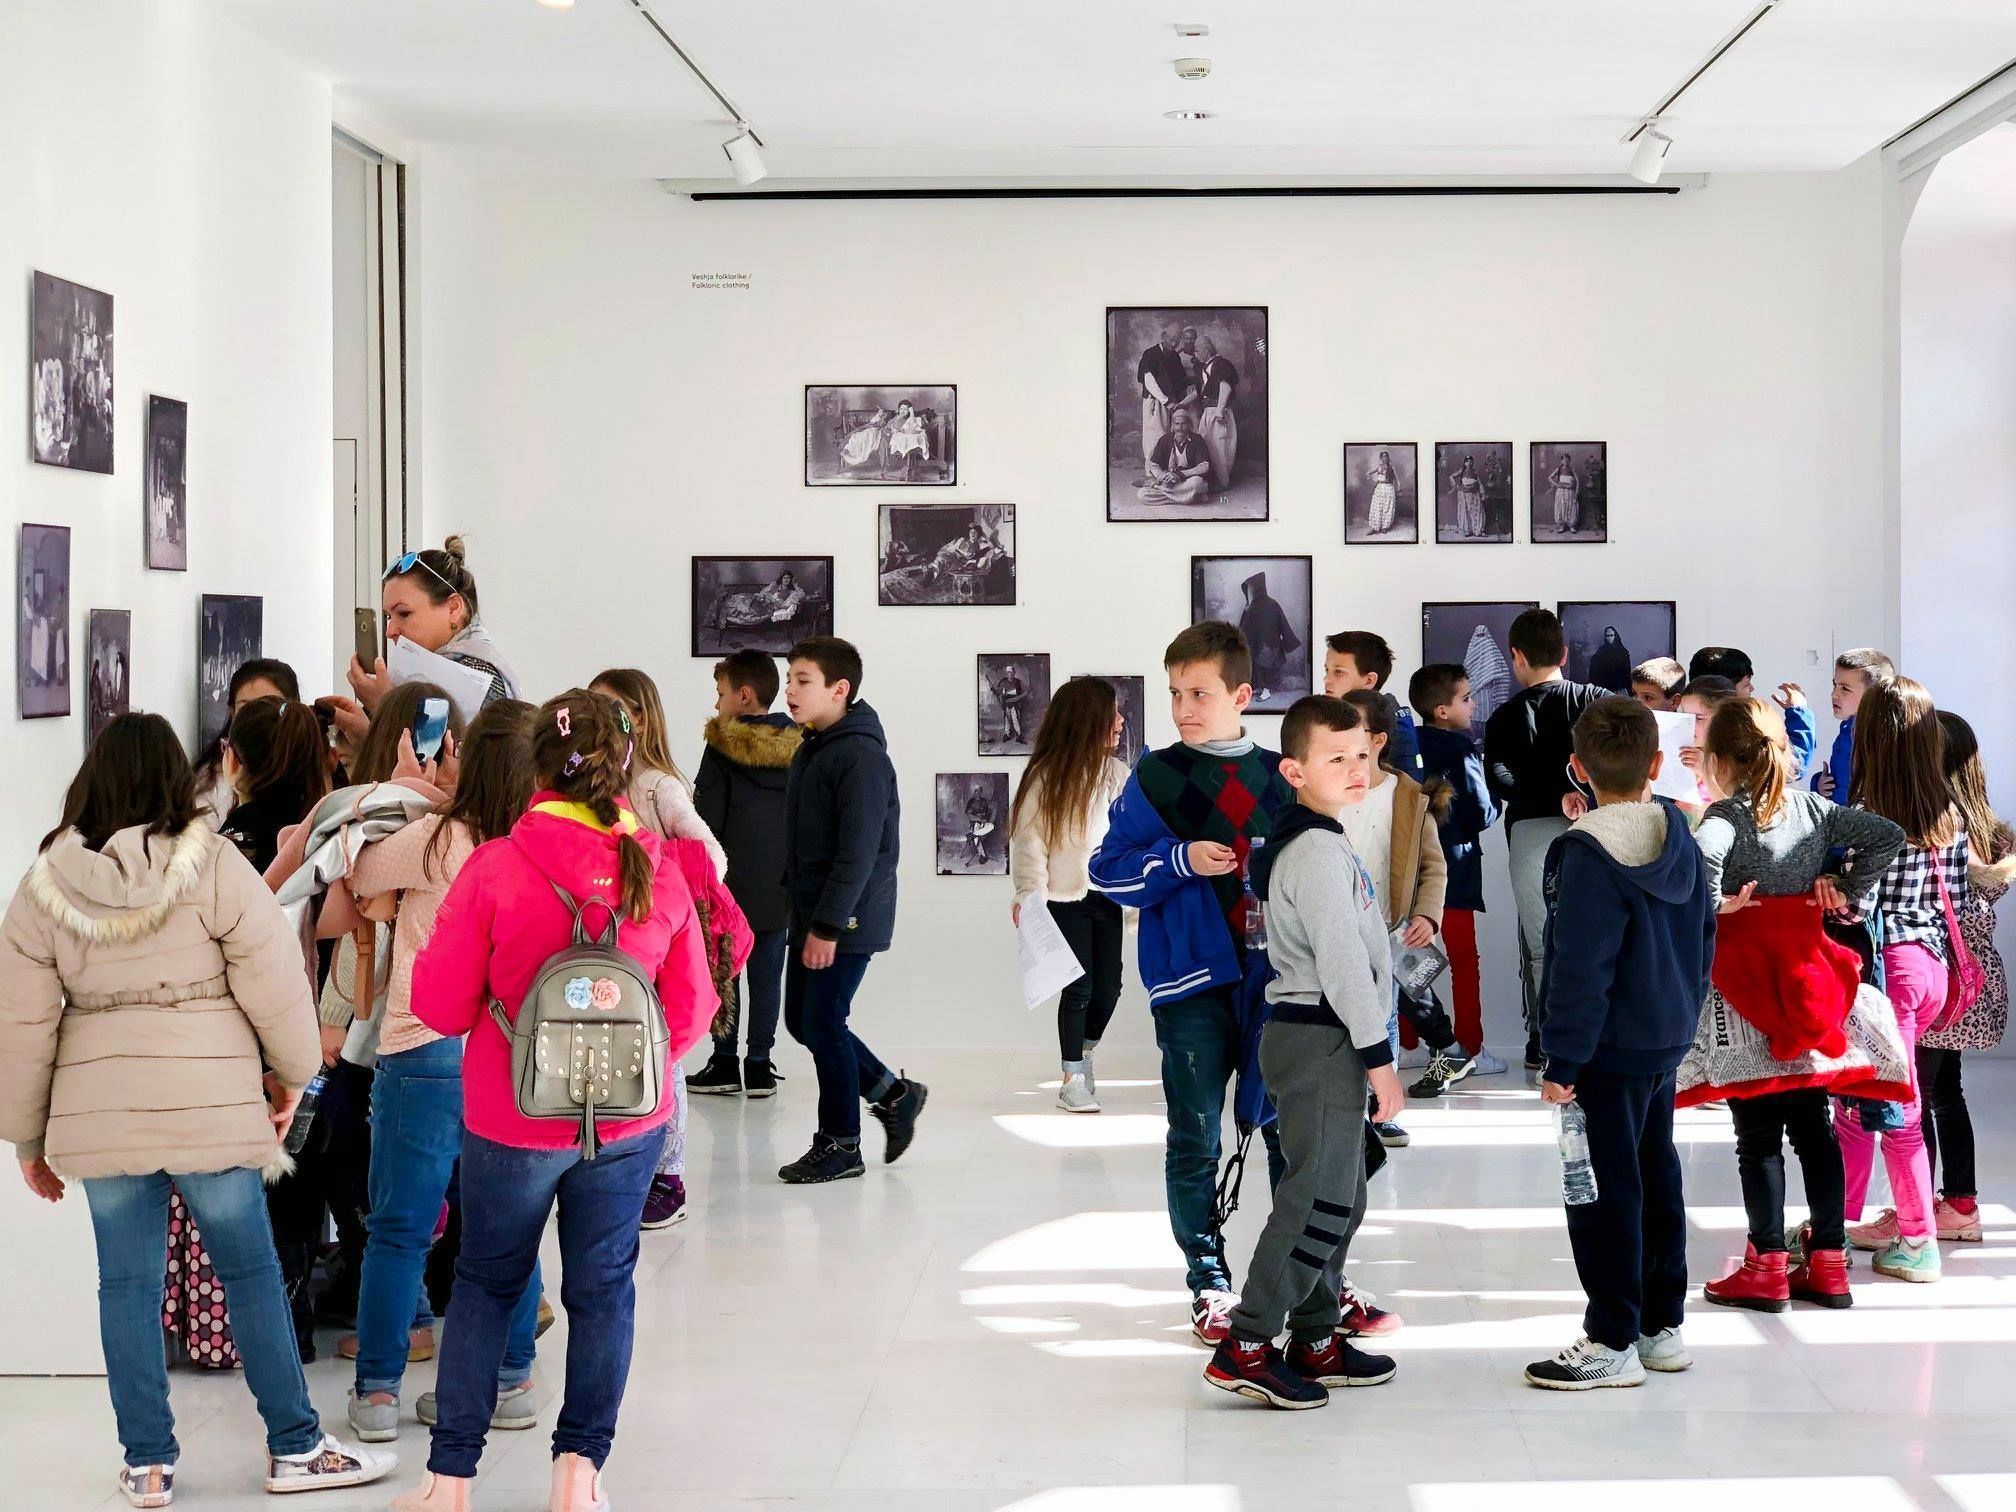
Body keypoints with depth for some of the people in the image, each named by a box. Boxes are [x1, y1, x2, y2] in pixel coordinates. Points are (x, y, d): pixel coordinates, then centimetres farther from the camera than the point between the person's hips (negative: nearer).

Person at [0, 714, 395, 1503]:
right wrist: (291, 1070, 9)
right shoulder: (213, 866, -8)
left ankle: (147, 1464, 14)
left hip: (98, 1110, 3)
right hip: (209, 1105, -2)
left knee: (127, 1284, 10)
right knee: (252, 1274, 8)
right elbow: (273, 979, -8)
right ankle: (296, 1449, 14)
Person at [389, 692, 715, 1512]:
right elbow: (690, 1008, 1)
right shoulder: (658, 869, -7)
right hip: (629, 1120, 1)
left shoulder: (494, 869, -16)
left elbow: (441, 1005, -9)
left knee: (486, 1284, 15)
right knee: (603, 1287, 14)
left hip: (512, 1119, -1)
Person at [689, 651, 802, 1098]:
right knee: (767, 977, 8)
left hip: (730, 881, -4)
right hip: (779, 887, 4)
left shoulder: (722, 747, -9)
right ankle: (759, 1067, 9)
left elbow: (706, 818, -9)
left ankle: (724, 1065, 8)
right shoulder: (796, 746, 3)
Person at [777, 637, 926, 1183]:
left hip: (848, 921, -10)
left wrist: (828, 926, -23)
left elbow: (859, 851, -22)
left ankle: (839, 1146, 9)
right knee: (801, 1020, 12)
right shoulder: (812, 749, 13)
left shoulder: (861, 755, -18)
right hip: (811, 917, 10)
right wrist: (800, 907, 18)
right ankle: (894, 1094, 26)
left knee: (823, 1024, -4)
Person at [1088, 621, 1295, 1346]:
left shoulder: (1278, 778, 8)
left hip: (1271, 980, 2)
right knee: (1195, 1137, 2)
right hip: (1191, 981, -2)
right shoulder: (1155, 778, 1)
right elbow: (1108, 870, 0)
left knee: (1291, 1129, 7)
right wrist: (1180, 860, -14)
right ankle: (1209, 1284, 12)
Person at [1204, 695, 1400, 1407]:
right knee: (1319, 1197, -11)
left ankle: (1316, 1342, 20)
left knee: (1339, 1197, 14)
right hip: (1320, 1037, -10)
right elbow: (1342, 963, -20)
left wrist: (1368, 1054, 22)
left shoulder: (1319, 843, 17)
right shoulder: (1318, 853, -16)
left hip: (1324, 1038, 10)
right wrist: (1379, 1057, -17)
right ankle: (1246, 1346, -10)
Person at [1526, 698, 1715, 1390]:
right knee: (1656, 1177, 16)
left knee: (1604, 1189, -2)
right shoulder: (1682, 840, 5)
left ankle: (1612, 1341, 2)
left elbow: (1580, 969, -21)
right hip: (1667, 1041, 9)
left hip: (1610, 1049, -8)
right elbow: (1704, 934, 15)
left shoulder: (1588, 855, -20)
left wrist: (1563, 1059, -15)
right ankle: (1661, 1326, 24)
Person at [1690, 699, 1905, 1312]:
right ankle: (1828, 1261, 15)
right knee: (1814, 1127, 11)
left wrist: (1716, 905, -18)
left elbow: (1701, 854, -34)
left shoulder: (1726, 814, -12)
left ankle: (1767, 1266, 4)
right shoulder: (1812, 808, 6)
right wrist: (1848, 890, 6)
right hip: (1807, 979, 5)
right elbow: (1888, 835, 4)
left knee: (1758, 1136, 1)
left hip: (1749, 993, -5)